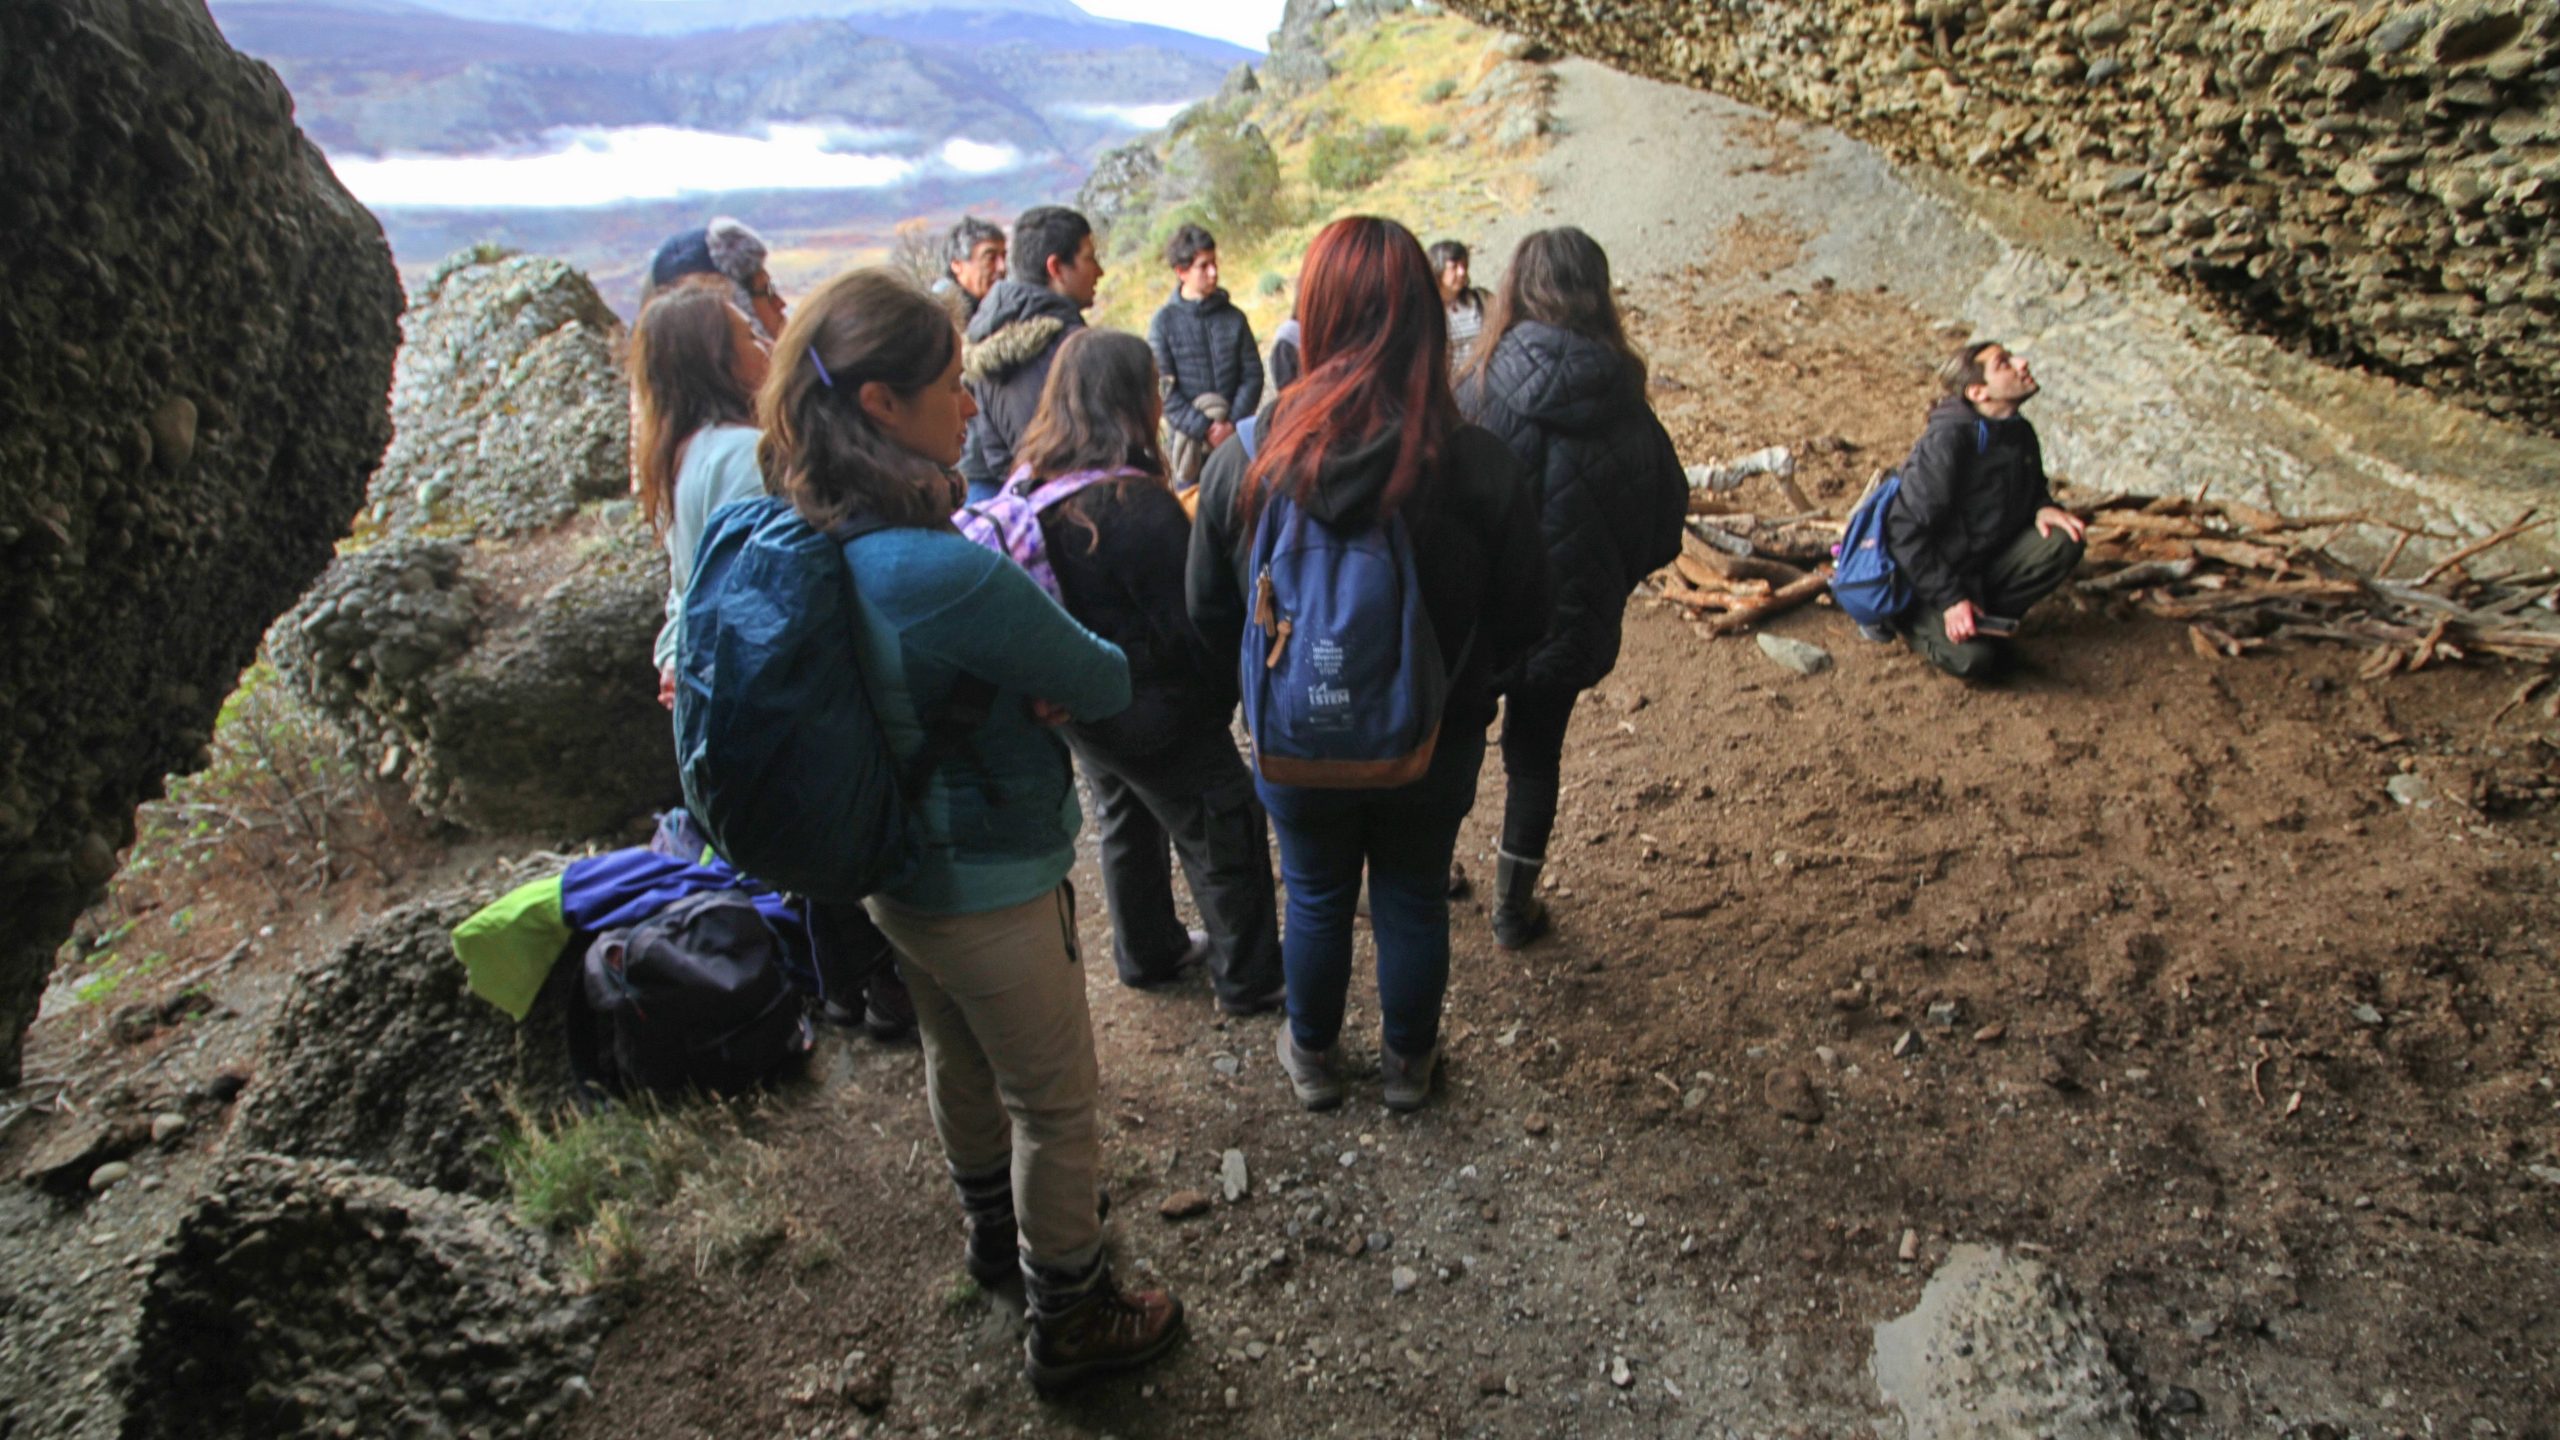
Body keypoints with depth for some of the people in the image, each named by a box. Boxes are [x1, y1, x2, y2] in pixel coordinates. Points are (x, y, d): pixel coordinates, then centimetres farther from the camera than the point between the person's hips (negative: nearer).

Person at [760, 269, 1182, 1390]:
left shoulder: (811, 537, -7)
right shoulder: (948, 573, -34)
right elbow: (1108, 684, -22)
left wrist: (1032, 680, -13)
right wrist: (1062, 674, -3)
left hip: (892, 869, 9)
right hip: (990, 887, -8)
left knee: (959, 1061, 30)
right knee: (1054, 1104, 14)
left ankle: (995, 1227, 56)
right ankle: (1068, 1320, 35)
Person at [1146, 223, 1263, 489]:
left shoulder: (1234, 317, 6)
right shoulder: (1164, 322, -2)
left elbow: (1253, 376, 4)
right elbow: (1163, 389, -7)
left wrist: (1233, 423, -10)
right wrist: (1204, 429, -14)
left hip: (1234, 437, 2)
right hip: (1187, 441, -2)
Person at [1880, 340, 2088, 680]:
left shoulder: (2020, 434, 2)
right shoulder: (1948, 439, -22)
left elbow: (2032, 489, 22)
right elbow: (1905, 530, -23)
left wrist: (2043, 508, -5)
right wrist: (1949, 599, -25)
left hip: (1985, 567, 7)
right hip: (1933, 576, -7)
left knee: (2063, 542, -17)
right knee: (1972, 658, -28)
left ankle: (1988, 621, -2)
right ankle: (1918, 622, 3)